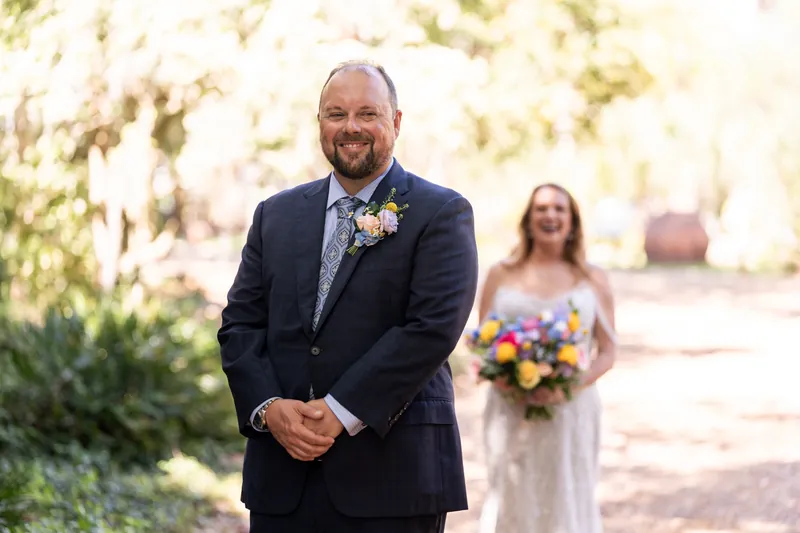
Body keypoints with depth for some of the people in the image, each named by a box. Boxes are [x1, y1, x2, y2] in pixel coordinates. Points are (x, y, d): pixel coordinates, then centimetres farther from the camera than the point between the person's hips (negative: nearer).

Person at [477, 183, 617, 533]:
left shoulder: (593, 280, 8)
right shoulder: (501, 275, 9)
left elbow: (607, 353, 4)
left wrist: (572, 386, -14)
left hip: (570, 411, 0)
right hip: (511, 412, 0)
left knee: (568, 504, -2)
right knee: (514, 503, -2)